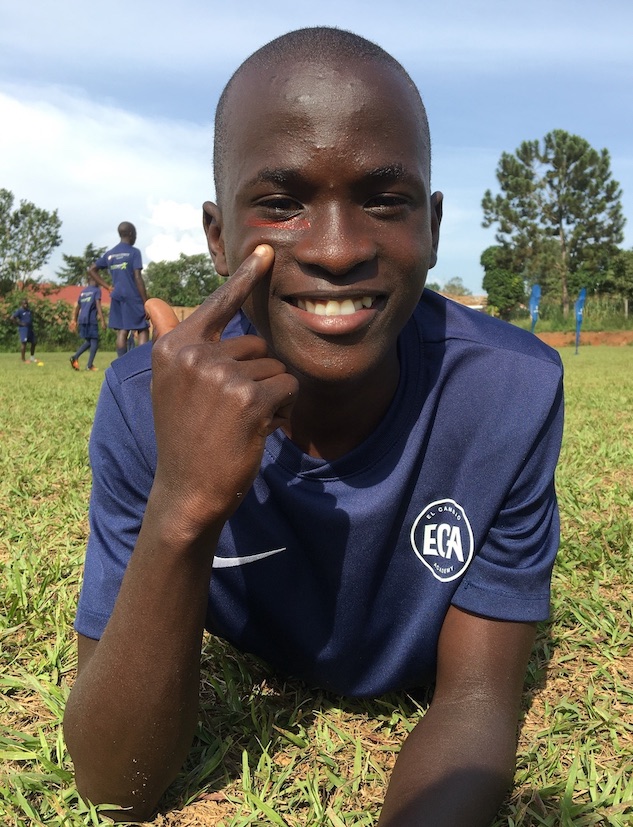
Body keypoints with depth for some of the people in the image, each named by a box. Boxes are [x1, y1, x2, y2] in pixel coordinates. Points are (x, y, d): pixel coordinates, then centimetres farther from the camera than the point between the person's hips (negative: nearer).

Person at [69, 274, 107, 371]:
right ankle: (89, 365, -7)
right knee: (94, 341, -1)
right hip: (91, 319, -7)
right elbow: (98, 306, -12)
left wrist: (74, 320, 24)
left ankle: (75, 356, -2)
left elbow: (77, 307, 19)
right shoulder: (96, 290, -1)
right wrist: (102, 320, -15)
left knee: (88, 341, 17)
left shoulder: (83, 291, 18)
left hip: (82, 319, 7)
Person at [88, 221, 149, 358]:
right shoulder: (134, 252, -6)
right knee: (143, 330, 0)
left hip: (117, 297, 6)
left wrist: (107, 286, 12)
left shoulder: (110, 254, 12)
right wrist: (146, 303, -12)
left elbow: (92, 270, 17)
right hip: (133, 297, -6)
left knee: (122, 331, 5)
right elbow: (138, 278, -12)